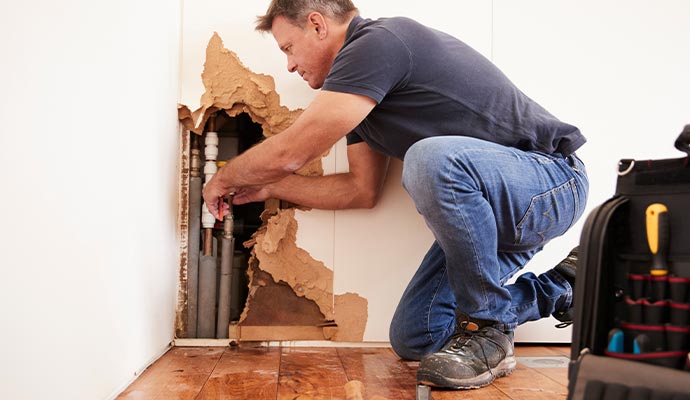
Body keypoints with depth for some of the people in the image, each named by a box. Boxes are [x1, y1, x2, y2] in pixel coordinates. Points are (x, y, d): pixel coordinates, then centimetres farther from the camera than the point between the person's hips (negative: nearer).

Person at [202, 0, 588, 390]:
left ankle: (487, 329, -17)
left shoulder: (379, 42, -19)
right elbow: (362, 189, 15)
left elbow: (290, 152, -19)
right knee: (413, 339, 4)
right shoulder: (361, 90, 12)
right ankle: (556, 288, 20)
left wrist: (223, 179, 0)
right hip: (483, 199, 9)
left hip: (552, 181, -9)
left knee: (433, 158, -39)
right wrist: (270, 186, 18)